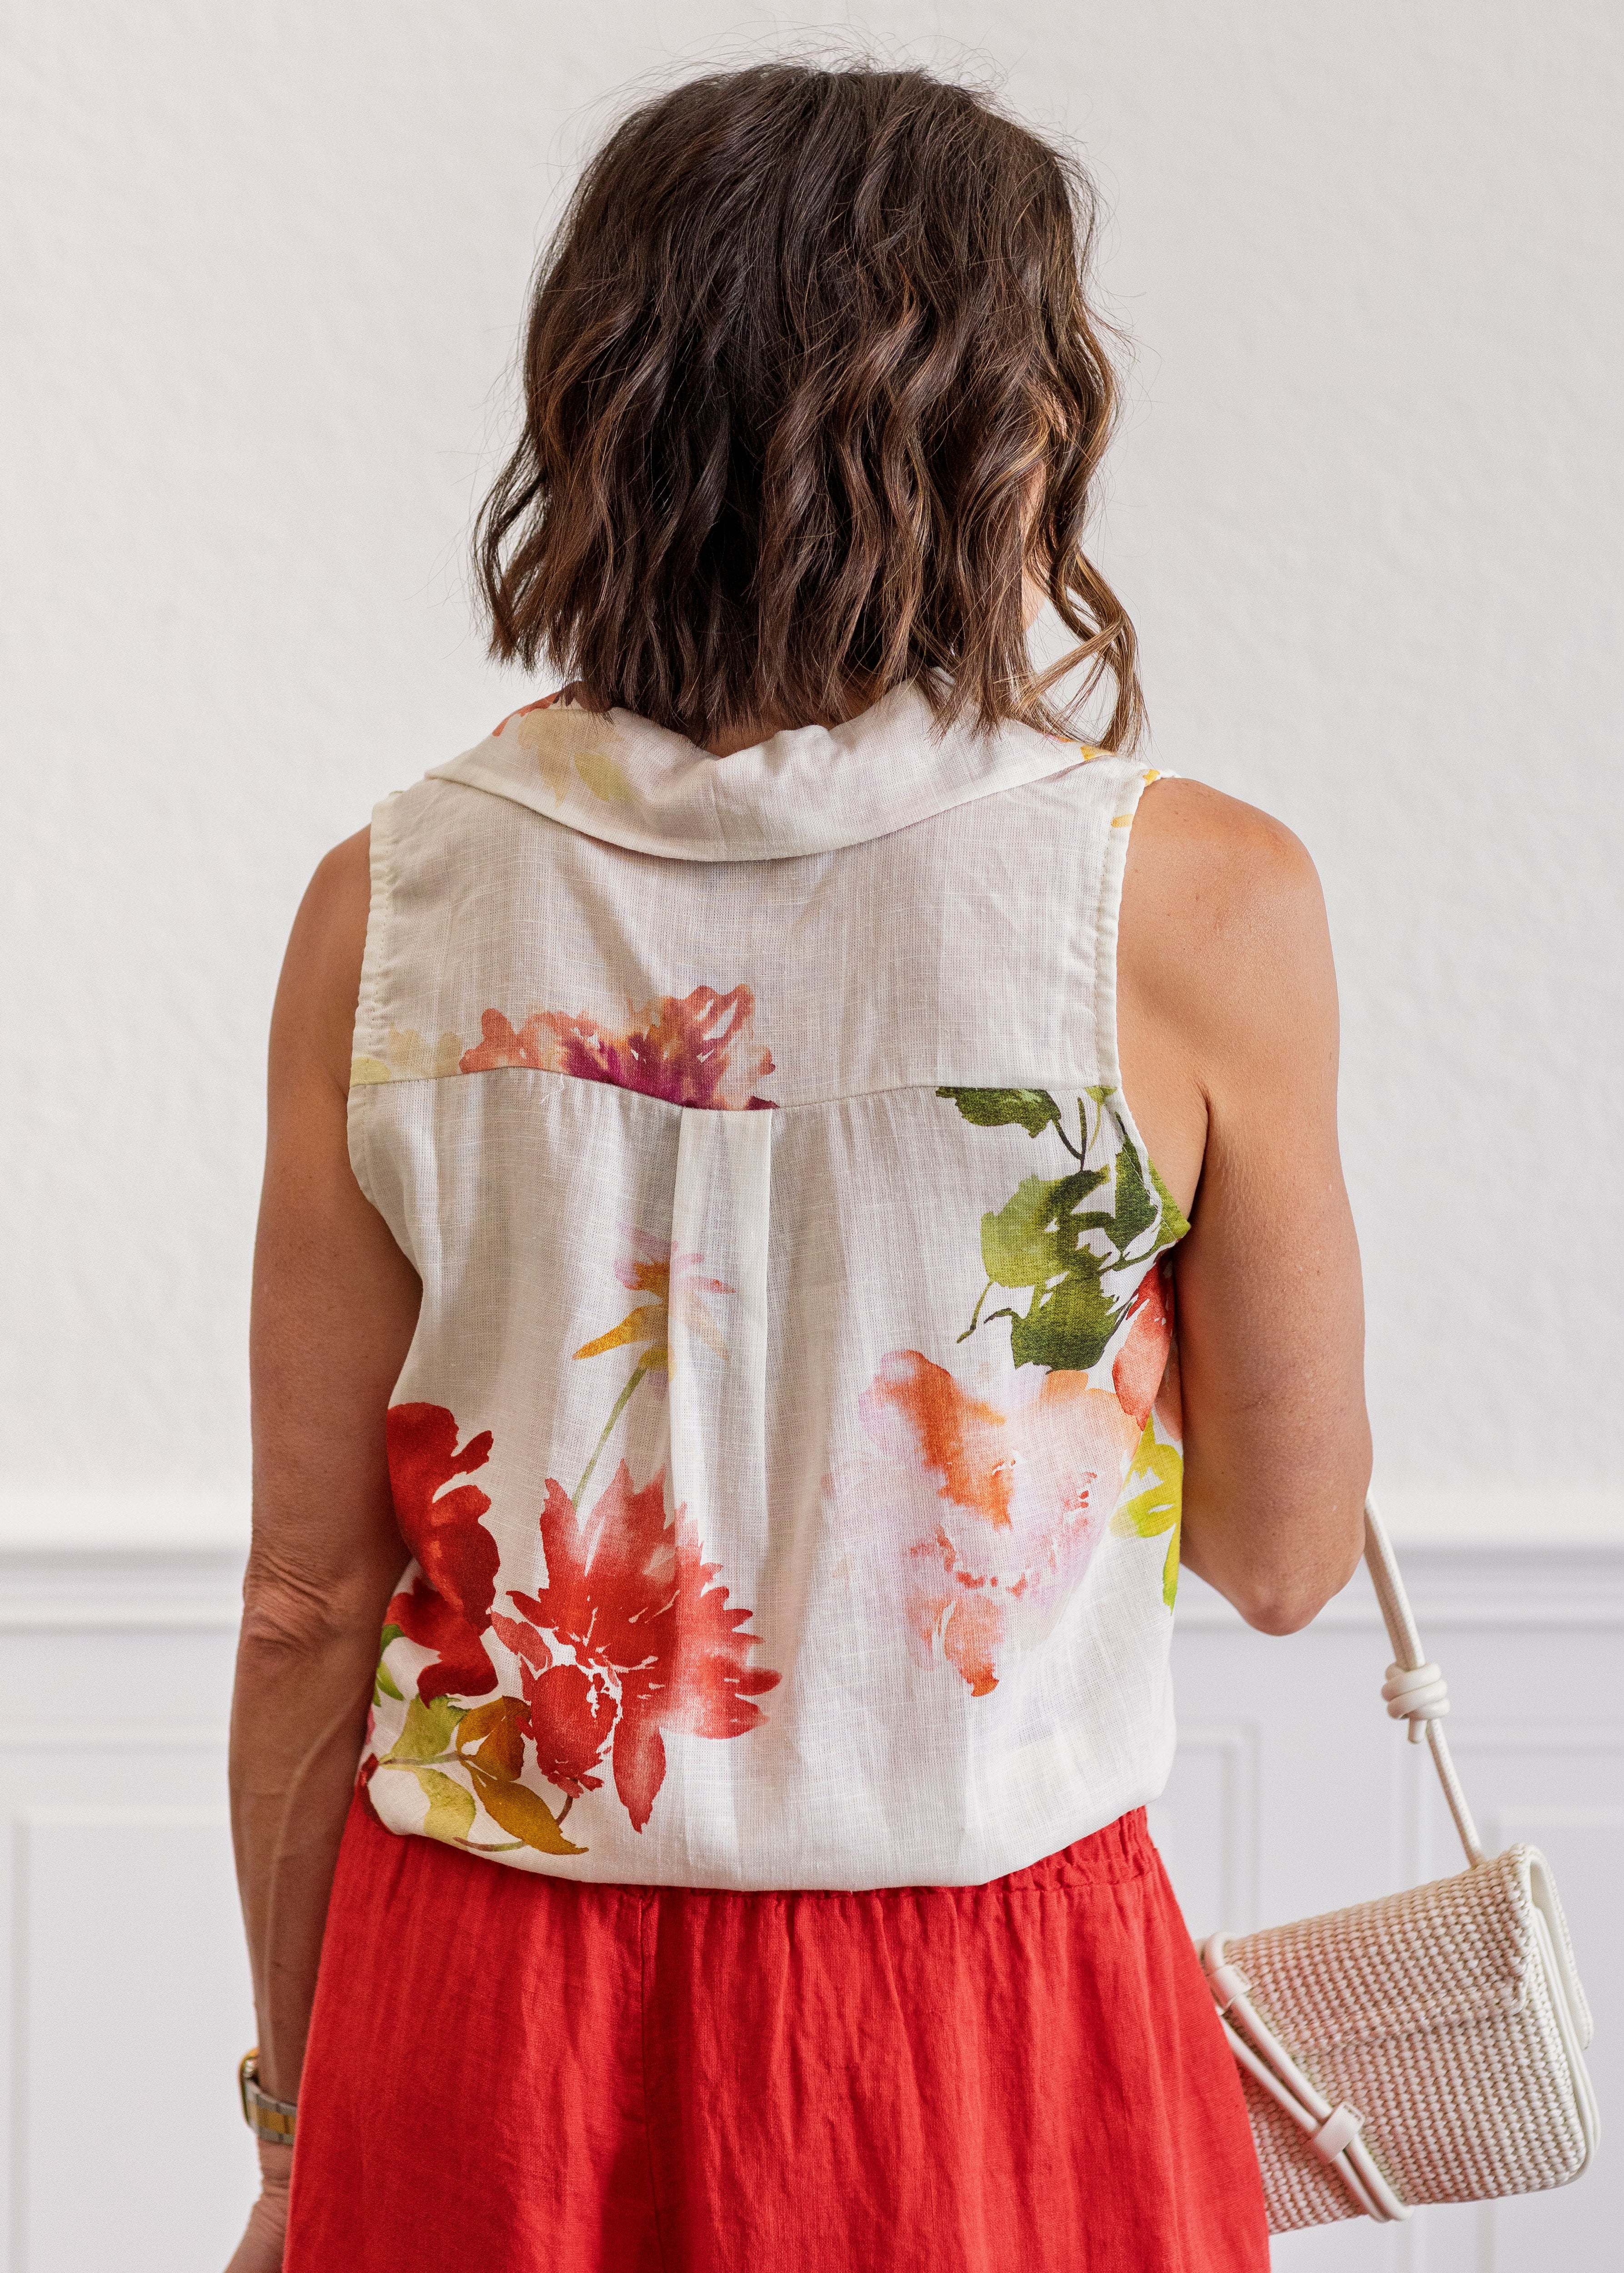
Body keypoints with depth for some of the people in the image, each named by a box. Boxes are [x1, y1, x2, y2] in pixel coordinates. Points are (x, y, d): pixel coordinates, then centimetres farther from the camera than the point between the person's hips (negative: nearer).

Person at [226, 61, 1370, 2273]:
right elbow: (1285, 1552, -2)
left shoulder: (393, 905, -6)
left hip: (482, 2026, 3)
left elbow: (309, 1600, -1)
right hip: (982, 2044, -2)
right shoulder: (1192, 899, -13)